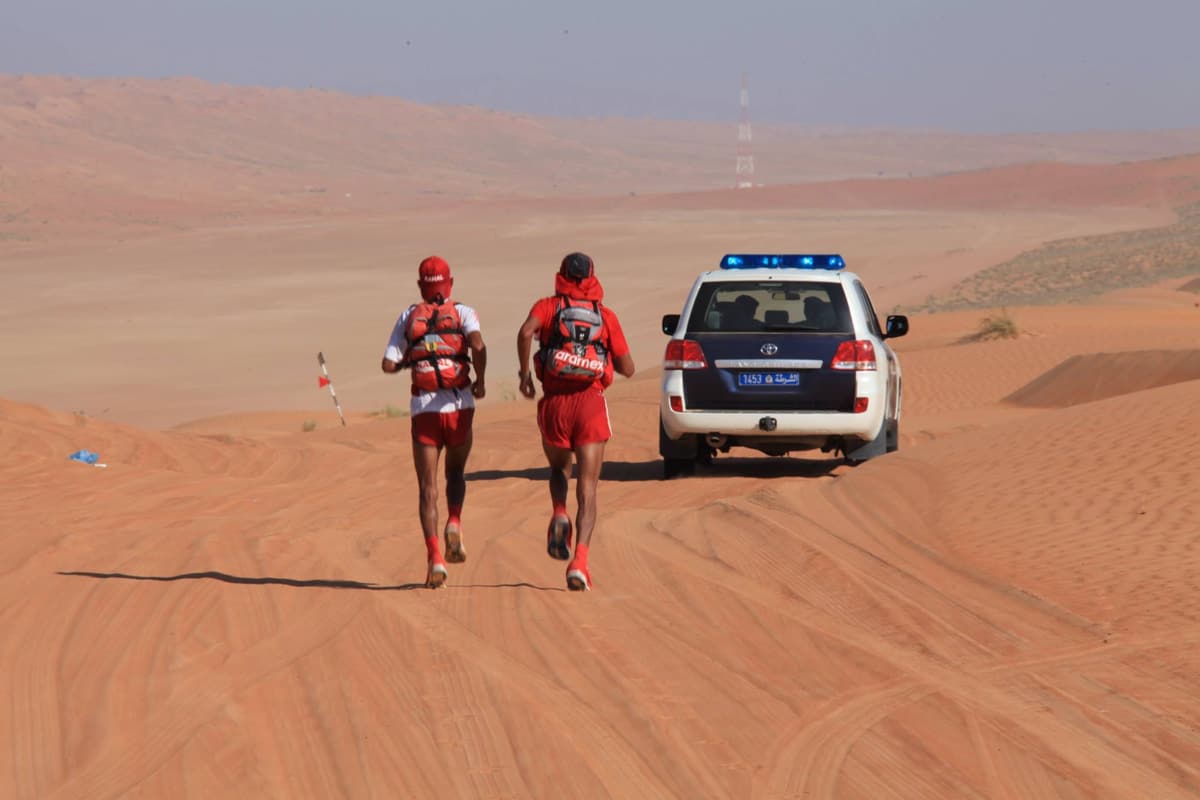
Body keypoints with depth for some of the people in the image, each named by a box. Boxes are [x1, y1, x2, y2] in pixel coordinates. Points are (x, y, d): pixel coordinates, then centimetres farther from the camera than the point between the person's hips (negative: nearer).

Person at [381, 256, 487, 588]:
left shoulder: (408, 317, 10)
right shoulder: (463, 313, 5)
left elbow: (389, 365, 2)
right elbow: (478, 344, -16)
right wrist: (480, 380, -2)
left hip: (423, 408, 0)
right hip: (459, 404, 0)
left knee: (427, 487, 3)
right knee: (455, 472, 23)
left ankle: (434, 557, -13)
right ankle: (454, 524, -4)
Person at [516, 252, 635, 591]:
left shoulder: (548, 306, 8)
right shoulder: (606, 316, 11)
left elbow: (526, 331, -15)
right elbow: (628, 369, 11)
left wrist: (524, 373, -3)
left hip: (555, 403, 0)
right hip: (591, 403, 0)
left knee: (559, 468, 27)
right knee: (587, 488, -1)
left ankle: (560, 515, -3)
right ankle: (579, 559, -18)